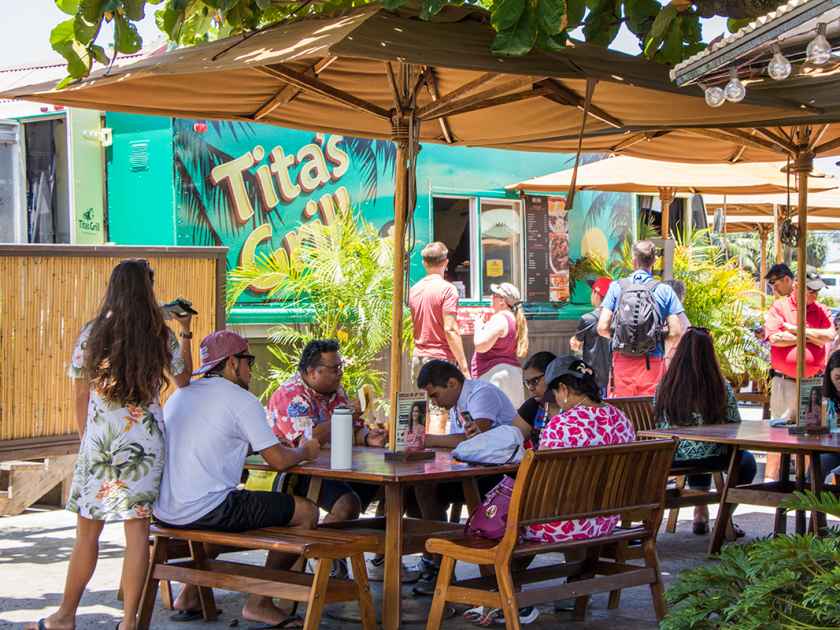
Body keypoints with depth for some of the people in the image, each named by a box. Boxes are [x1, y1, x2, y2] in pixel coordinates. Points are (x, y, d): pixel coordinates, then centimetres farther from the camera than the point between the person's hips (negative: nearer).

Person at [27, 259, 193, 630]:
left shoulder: (92, 333, 0)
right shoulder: (163, 336, 1)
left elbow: (81, 395, 4)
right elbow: (184, 382, 17)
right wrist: (185, 333, 23)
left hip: (100, 437, 0)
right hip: (146, 441, 0)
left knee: (88, 529, 8)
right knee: (137, 529, 2)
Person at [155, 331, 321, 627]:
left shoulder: (180, 395, 18)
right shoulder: (241, 399, -5)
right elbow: (278, 460, -7)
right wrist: (305, 451, 16)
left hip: (164, 511, 9)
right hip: (203, 510, -9)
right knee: (306, 512, 1)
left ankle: (190, 595, 31)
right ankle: (259, 602, 6)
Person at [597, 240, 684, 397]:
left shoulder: (616, 287, 2)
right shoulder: (664, 290, 1)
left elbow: (602, 328, -3)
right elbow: (675, 332, -4)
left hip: (622, 362, 1)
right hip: (652, 363, -1)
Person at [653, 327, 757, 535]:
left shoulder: (665, 386, -7)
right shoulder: (721, 387, -15)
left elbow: (658, 423, 4)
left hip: (670, 460, 4)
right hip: (711, 458, -4)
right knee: (747, 461, 27)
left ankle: (701, 515, 39)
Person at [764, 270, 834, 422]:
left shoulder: (821, 310, 12)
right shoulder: (779, 307, 1)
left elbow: (829, 335, -6)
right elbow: (775, 338, -13)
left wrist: (796, 330, -8)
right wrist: (809, 337, -5)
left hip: (814, 382, 3)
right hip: (784, 381, -3)